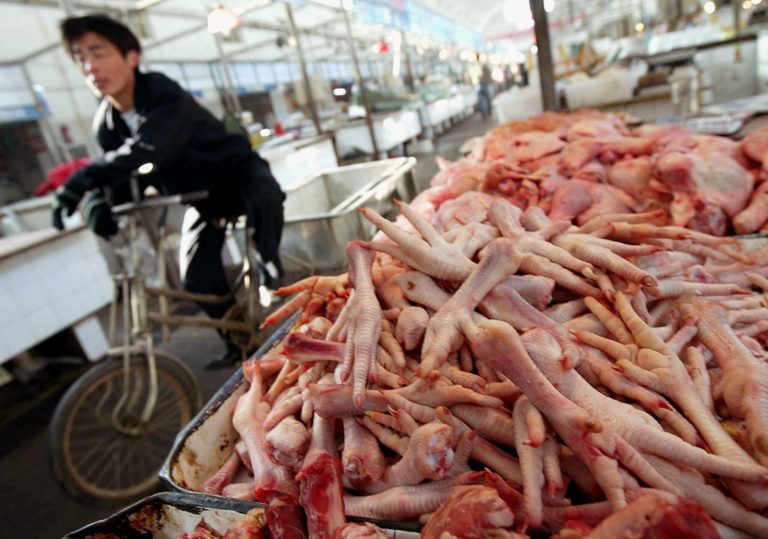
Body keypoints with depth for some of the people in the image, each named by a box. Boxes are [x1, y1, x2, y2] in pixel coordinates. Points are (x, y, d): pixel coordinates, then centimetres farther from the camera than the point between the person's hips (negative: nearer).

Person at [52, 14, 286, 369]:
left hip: (237, 172, -5)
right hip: (202, 200, 6)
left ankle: (270, 266, -10)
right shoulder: (106, 124, -3)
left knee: (265, 201, -40)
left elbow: (146, 152, -40)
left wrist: (82, 180, -42)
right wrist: (99, 203, -28)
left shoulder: (164, 95, -24)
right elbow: (118, 173, -6)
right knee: (198, 281, -5)